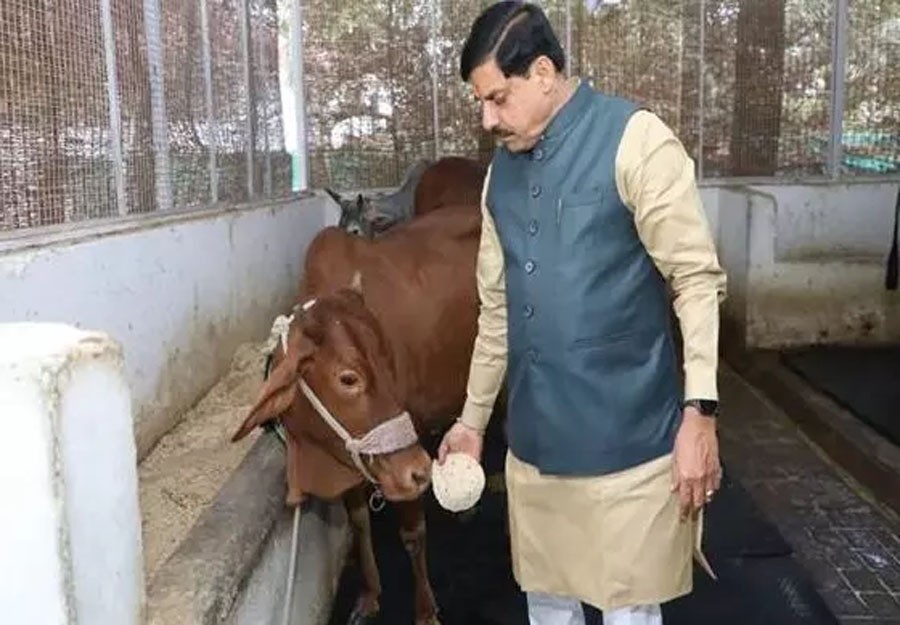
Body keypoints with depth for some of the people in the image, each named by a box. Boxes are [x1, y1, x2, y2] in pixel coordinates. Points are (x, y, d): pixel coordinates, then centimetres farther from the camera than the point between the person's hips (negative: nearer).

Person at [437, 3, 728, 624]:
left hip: (626, 440, -6)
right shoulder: (502, 169, 10)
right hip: (534, 439, 6)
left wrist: (699, 412, -17)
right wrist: (473, 417, 19)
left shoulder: (635, 140, -9)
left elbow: (697, 280, -11)